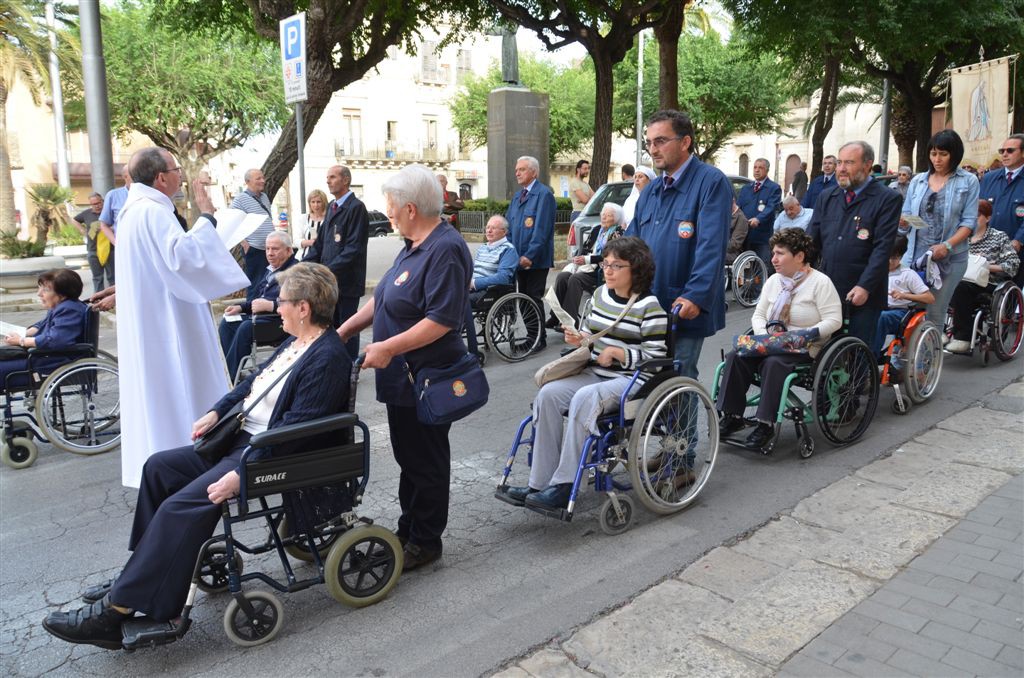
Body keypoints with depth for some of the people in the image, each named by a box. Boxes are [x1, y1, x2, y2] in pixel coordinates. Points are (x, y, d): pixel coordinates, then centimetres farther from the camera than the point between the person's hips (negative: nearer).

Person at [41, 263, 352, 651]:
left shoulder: (327, 359, -20)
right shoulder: (296, 343, 12)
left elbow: (294, 429, -26)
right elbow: (254, 382, 21)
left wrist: (241, 473, -28)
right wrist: (217, 412, 6)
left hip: (270, 455, -11)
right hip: (241, 438, 11)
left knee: (182, 507, -22)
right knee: (159, 467, 12)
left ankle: (116, 611, -12)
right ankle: (140, 572, 17)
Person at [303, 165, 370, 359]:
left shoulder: (356, 207, -12)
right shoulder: (332, 206, 15)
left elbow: (354, 248, -19)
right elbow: (320, 242, 17)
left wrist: (329, 270, -21)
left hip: (346, 280, -8)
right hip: (330, 279, 8)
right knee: (332, 326, 13)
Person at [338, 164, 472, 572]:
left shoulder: (446, 251, -19)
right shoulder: (415, 246, 12)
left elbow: (442, 320, -26)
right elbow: (384, 298, 19)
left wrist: (389, 347, -26)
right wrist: (346, 329, 13)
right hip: (404, 377, 10)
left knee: (425, 461, 4)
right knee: (410, 457, 19)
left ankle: (425, 542, 19)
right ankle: (408, 531, 33)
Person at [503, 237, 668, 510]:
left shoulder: (649, 306, -9)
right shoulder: (600, 294, 13)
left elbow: (657, 357, -11)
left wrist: (617, 352, -18)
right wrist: (579, 339, 2)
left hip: (631, 380, -7)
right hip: (595, 373, 7)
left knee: (584, 399, -34)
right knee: (548, 394, -18)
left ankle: (563, 486, -26)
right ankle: (539, 483, -17)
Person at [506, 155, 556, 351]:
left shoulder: (544, 194, -9)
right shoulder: (516, 197, 17)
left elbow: (542, 229, -17)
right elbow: (509, 227, 17)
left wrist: (530, 255, -20)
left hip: (536, 259, -8)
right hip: (519, 259, 8)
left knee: (534, 298, -4)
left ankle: (540, 339, 5)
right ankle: (532, 336, 21)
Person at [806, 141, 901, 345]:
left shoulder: (887, 199, -3)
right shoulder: (826, 197, 13)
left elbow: (882, 248, -10)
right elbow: (811, 240, 11)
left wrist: (864, 287, -18)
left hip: (862, 294, -4)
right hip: (825, 291, 4)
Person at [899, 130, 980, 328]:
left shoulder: (968, 182, 1)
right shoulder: (918, 181, 9)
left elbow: (969, 222, -4)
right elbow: (906, 217, 11)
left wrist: (947, 245, -19)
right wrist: (902, 222, -13)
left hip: (950, 258, -2)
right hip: (915, 255, 3)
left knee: (934, 315, 3)